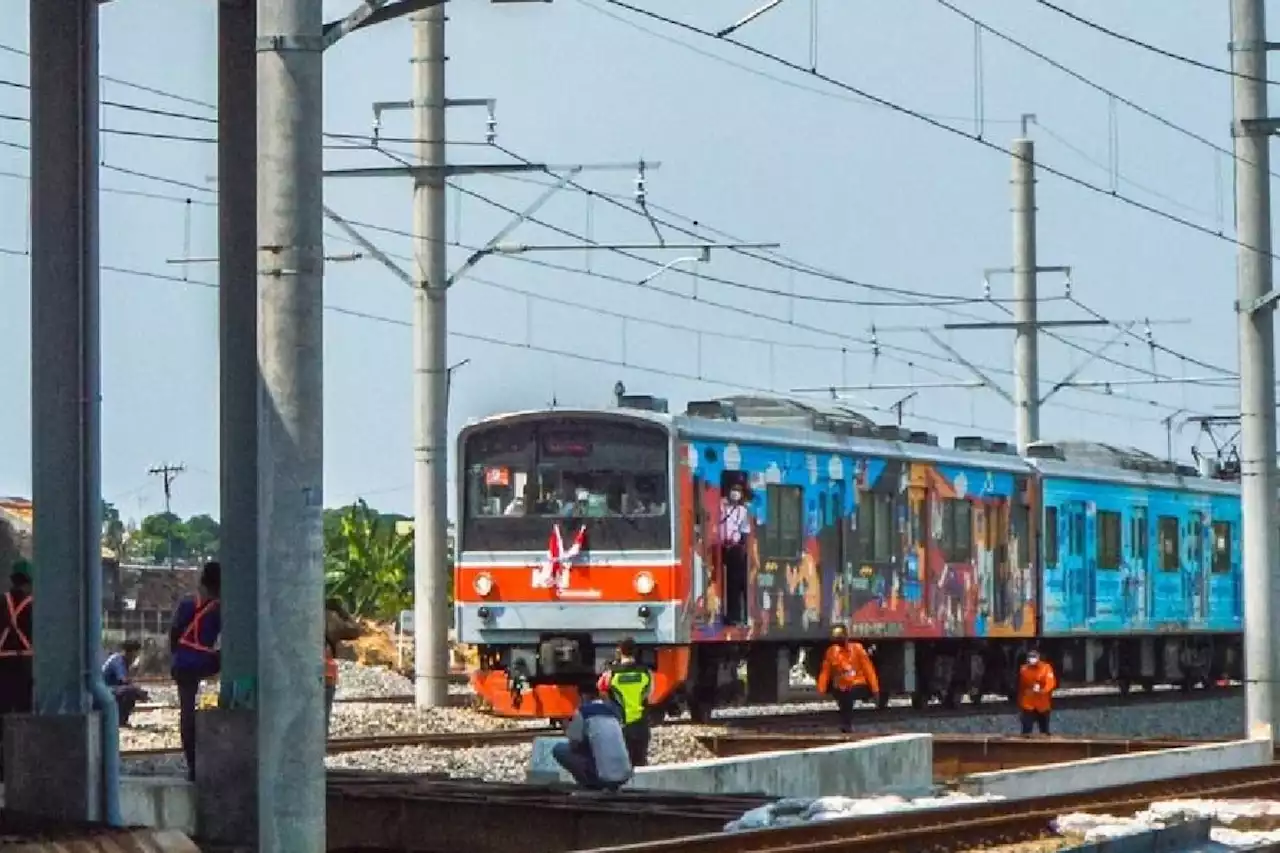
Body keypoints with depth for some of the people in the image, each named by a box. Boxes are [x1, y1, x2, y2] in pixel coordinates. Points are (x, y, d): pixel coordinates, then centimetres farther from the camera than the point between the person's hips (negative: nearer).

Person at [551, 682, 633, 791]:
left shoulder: (583, 711, -2)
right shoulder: (612, 709, 17)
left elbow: (574, 745, 4)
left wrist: (568, 731, 25)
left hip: (602, 774, -6)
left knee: (559, 749, 10)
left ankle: (589, 784, 5)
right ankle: (611, 785, 18)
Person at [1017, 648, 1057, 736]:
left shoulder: (1046, 668, -5)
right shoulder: (1023, 669, 3)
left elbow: (1051, 683, -15)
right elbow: (1020, 688, 9)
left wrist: (1041, 690, -35)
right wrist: (1019, 706, 11)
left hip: (1042, 706, -1)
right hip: (1027, 706, 1)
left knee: (1044, 732, 8)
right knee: (1026, 732, -5)